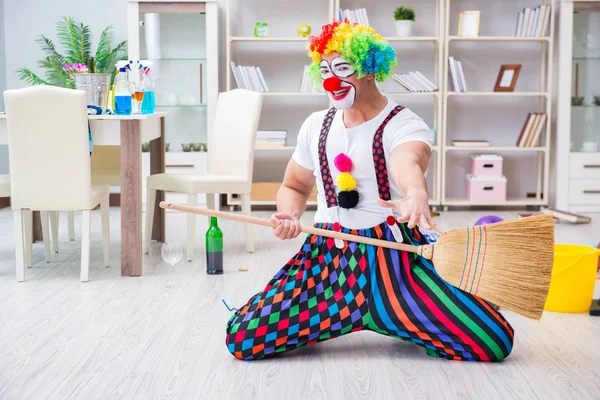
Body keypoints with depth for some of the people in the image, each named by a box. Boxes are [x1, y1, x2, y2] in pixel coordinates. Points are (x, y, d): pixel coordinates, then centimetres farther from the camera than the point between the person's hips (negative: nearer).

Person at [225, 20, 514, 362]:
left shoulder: (404, 125, -9)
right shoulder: (316, 126, 9)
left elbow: (409, 164, -33)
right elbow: (294, 187, 22)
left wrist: (416, 195, -58)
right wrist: (289, 216, -3)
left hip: (395, 257, -3)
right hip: (328, 255, 4)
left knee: (493, 342, -20)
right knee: (241, 340, -15)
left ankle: (391, 317, 10)